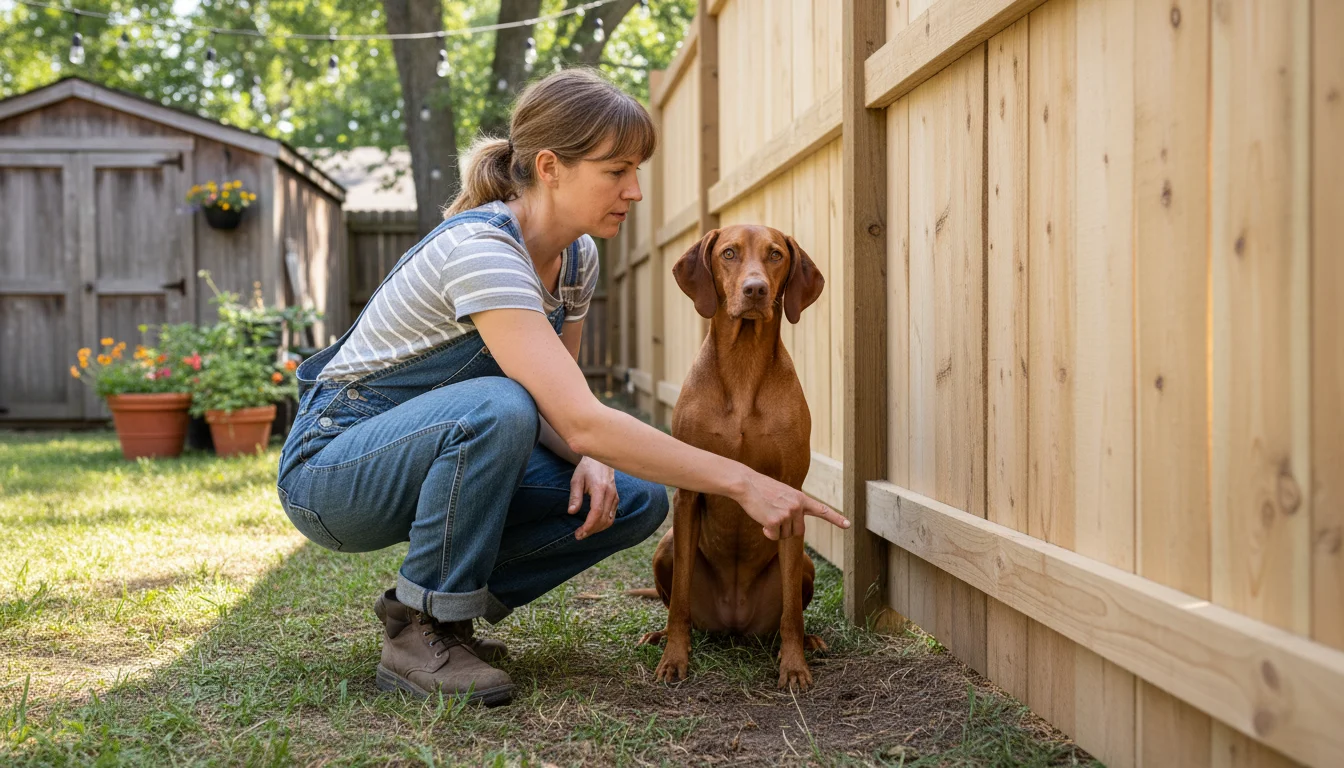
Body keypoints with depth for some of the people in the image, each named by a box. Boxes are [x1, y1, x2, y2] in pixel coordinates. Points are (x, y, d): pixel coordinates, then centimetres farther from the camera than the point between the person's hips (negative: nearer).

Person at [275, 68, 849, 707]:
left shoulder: (578, 259, -1)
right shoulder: (480, 249, -28)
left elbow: (557, 406, 8)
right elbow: (581, 419, -36)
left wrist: (589, 458, -16)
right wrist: (743, 482, -34)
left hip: (439, 450, 8)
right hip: (330, 465, -8)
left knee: (635, 501, -10)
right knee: (499, 408, -37)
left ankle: (442, 604, 3)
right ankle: (419, 632, -19)